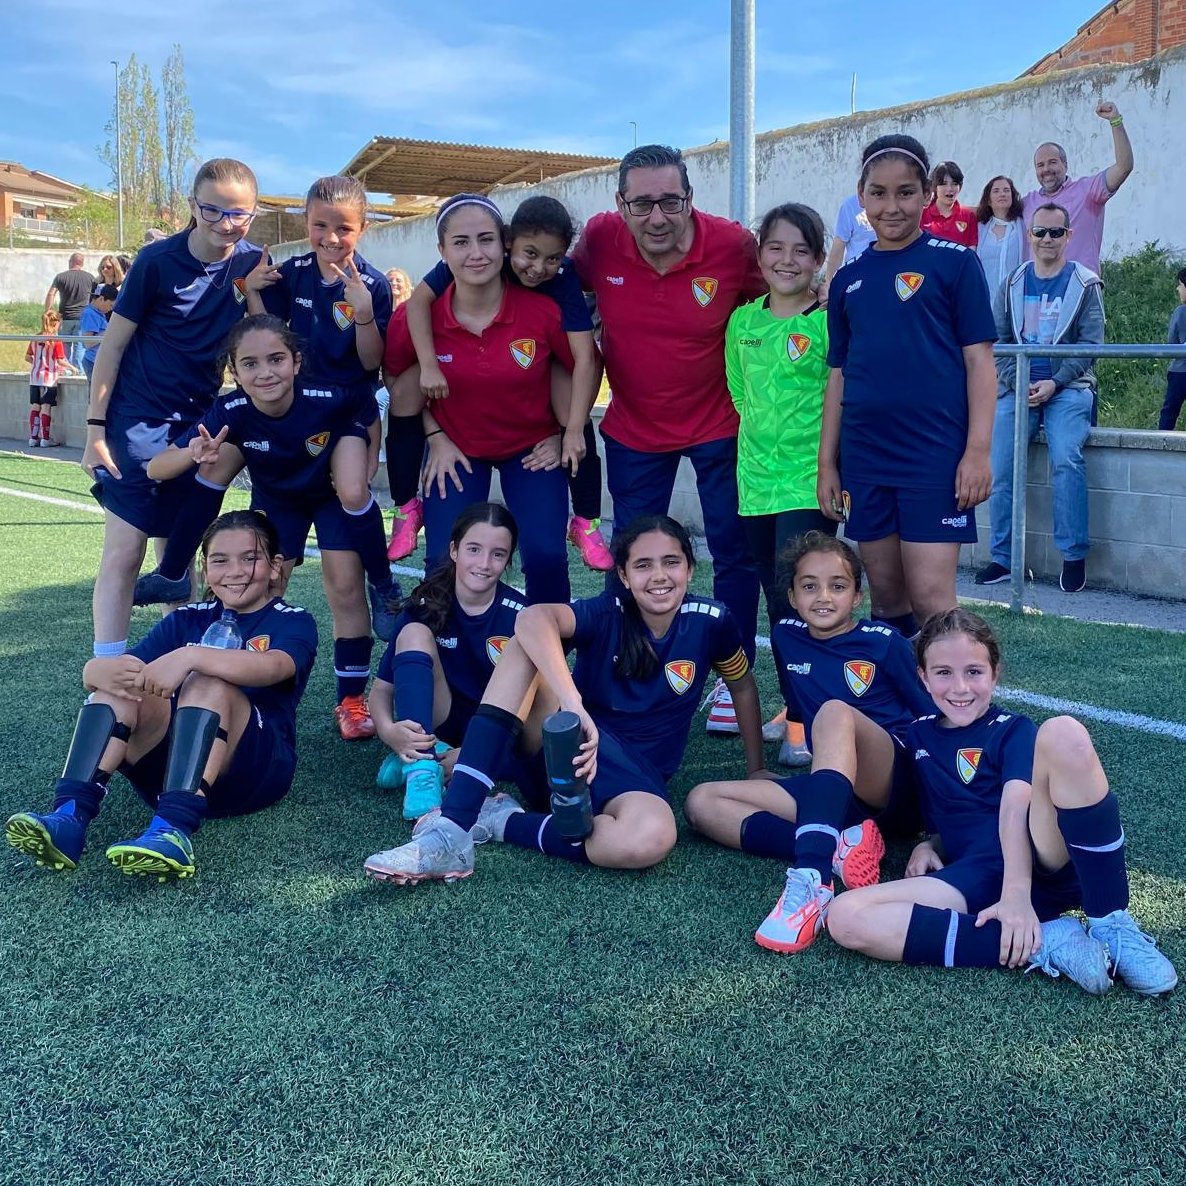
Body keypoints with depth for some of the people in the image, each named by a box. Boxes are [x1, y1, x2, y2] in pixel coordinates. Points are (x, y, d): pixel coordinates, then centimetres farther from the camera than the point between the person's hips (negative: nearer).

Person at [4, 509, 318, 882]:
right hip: (172, 766, 4)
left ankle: (173, 830, -47)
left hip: (253, 769, -4)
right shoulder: (187, 620, 15)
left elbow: (272, 667, -23)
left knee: (207, 682, -30)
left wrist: (190, 657, -39)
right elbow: (92, 671, 3)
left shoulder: (293, 622, 3)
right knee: (123, 683, -19)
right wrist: (106, 671, -23)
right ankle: (70, 816, -34)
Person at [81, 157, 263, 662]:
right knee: (123, 553, -7)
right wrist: (95, 429, -7)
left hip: (201, 426, 4)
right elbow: (113, 343, -6)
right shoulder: (157, 260, -11)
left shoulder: (252, 265, -1)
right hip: (139, 423, -4)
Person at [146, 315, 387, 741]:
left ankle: (352, 701, 7)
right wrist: (194, 453, -52)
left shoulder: (332, 398, -37)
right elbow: (155, 469, -31)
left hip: (333, 493, -2)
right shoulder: (229, 414, -33)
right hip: (276, 497, 2)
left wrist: (361, 476, -16)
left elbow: (369, 415, -12)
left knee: (345, 587, -9)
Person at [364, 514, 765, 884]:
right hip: (568, 742, 0)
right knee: (528, 642, -28)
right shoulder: (607, 614, -12)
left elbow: (744, 687, 13)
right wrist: (574, 706, -48)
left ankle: (502, 820, -15)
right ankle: (450, 833, -37)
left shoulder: (711, 621, -7)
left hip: (635, 773, 0)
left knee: (652, 839, -39)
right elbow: (533, 617, -33)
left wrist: (756, 771, 18)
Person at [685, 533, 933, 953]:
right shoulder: (786, 637, 11)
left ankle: (812, 879, -52)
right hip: (834, 790, 6)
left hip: (897, 785, -5)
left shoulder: (884, 643, -1)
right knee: (701, 801, -8)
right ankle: (839, 848, -29)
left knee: (835, 712, -35)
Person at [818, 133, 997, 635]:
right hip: (865, 459, 4)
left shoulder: (955, 263, 0)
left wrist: (977, 451, -11)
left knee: (931, 597, -8)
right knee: (885, 594, 10)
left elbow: (979, 360, -3)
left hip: (936, 454, -4)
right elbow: (839, 375, 14)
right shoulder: (849, 278, 12)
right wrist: (826, 462, 11)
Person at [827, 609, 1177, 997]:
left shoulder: (1014, 731, 8)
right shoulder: (918, 737, 20)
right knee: (845, 917, -24)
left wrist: (1018, 891, -26)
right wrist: (928, 844, 4)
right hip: (976, 876, 3)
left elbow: (1015, 806, -11)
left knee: (1062, 733, -29)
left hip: (1046, 862, -3)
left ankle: (1111, 926, -22)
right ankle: (1044, 944, -23)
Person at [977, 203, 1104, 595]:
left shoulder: (1085, 285, 5)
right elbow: (999, 342, 9)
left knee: (1066, 459, -26)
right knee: (999, 467, -13)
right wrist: (1020, 383, -8)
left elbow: (1090, 345, -1)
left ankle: (1074, 555, -15)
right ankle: (1003, 558, -3)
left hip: (1068, 387, -3)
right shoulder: (1012, 286, 13)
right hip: (1017, 387, 3)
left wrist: (1055, 383, -14)